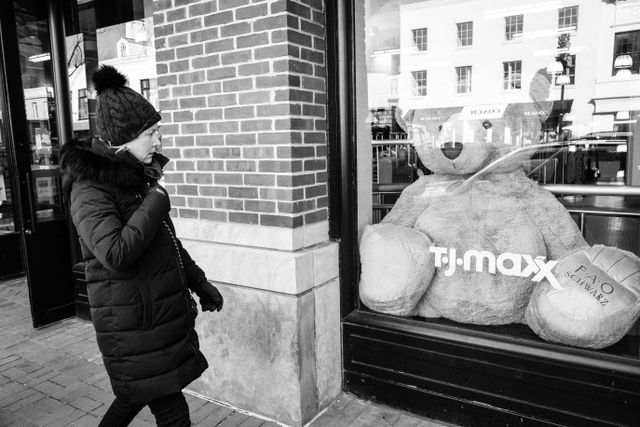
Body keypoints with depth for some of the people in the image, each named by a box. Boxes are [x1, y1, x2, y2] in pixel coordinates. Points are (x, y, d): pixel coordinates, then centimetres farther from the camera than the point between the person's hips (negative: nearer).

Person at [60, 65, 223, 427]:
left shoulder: (137, 175, 10)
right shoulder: (91, 186, -17)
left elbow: (168, 241, 18)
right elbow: (116, 254, -31)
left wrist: (199, 283, 19)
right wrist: (156, 199, -22)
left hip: (163, 312, 8)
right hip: (133, 325, -8)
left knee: (135, 396, 24)